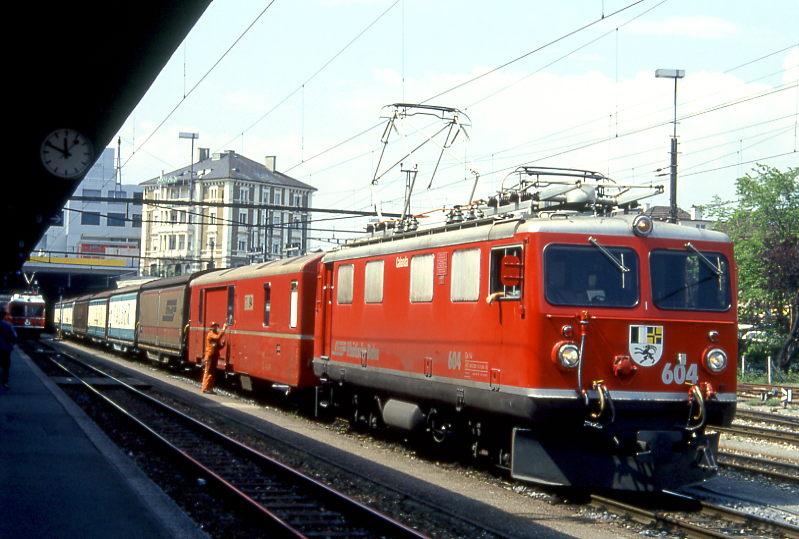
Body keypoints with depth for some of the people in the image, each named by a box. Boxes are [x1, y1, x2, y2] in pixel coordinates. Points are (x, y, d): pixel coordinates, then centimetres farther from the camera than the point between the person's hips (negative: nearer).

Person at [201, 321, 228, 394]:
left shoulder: (216, 334, 18)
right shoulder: (210, 334, -9)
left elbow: (218, 347, 19)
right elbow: (218, 337, -29)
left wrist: (223, 344, -1)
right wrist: (223, 329, -29)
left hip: (215, 356, 9)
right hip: (210, 356, -9)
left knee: (213, 373, 10)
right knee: (208, 373, -8)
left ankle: (210, 388, 14)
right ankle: (205, 388, -6)